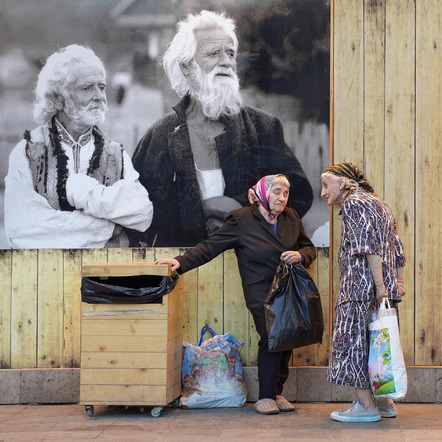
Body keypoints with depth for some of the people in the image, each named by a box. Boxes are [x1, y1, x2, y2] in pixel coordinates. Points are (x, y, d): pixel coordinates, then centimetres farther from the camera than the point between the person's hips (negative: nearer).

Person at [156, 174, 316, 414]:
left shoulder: (292, 217, 12)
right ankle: (265, 397, -3)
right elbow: (210, 246, -2)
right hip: (262, 293, -5)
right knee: (270, 339, -15)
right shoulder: (241, 219, -2)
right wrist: (181, 262, -11)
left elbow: (309, 248, 20)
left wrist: (300, 255, -4)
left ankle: (277, 392, 16)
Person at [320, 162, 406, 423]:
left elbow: (369, 247, -18)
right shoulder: (379, 203, 22)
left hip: (362, 287, -9)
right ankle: (384, 401, 16)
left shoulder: (353, 204, -6)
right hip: (385, 287, 9)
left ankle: (366, 406, -5)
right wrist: (399, 283, 16)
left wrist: (379, 285, -22)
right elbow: (396, 247, 18)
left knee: (354, 341, -5)